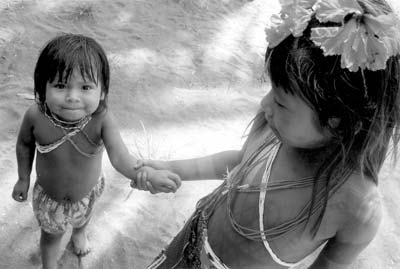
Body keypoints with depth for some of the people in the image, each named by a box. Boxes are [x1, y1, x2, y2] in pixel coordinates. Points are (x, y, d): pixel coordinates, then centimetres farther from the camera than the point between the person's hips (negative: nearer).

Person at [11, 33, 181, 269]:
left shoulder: (102, 119, -38)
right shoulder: (36, 117, -32)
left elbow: (120, 157, -50)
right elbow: (25, 144, -10)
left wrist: (148, 174, -69)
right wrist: (24, 179, 1)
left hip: (87, 192, 1)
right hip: (49, 195, -1)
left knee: (82, 218, 35)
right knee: (52, 234, 25)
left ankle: (80, 233, 71)